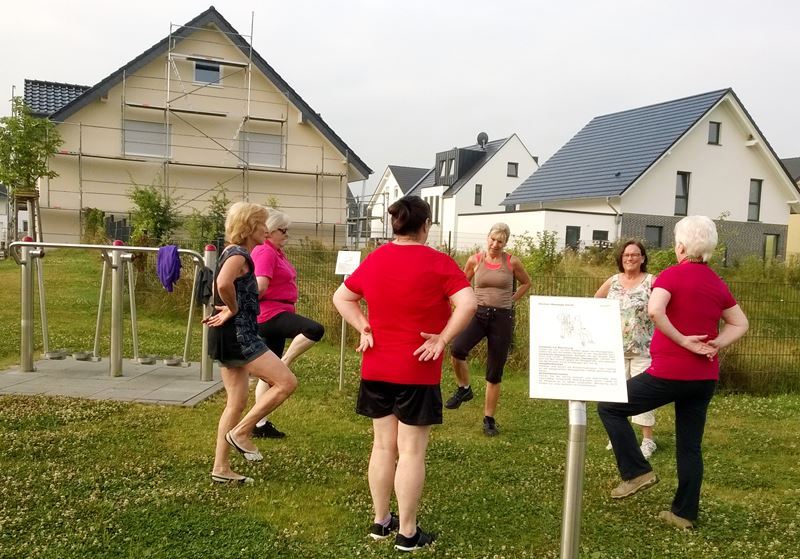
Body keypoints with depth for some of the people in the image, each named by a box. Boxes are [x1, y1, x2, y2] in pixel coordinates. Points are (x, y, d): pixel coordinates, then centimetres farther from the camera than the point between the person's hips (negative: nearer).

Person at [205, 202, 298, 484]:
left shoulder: (233, 253, 17)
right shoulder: (239, 255, -14)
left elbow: (222, 286, 32)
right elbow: (224, 283, -34)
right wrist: (233, 309, -17)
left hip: (232, 337, 10)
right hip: (238, 335, -10)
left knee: (237, 402, 14)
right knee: (287, 382, -9)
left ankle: (221, 468, 20)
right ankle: (240, 432, 1)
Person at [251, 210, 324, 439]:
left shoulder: (277, 251, 18)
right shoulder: (265, 252, -13)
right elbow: (261, 284, -26)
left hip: (279, 315, 10)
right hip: (270, 314, -10)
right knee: (315, 330, -29)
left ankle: (261, 424, 18)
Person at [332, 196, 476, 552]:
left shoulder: (374, 260, 5)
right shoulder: (438, 262, -11)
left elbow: (341, 298, 12)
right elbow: (468, 303, -22)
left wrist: (364, 329, 5)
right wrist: (442, 339, -14)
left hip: (377, 368, 5)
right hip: (417, 371, -5)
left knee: (383, 446, 15)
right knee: (411, 452, 4)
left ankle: (381, 521, 28)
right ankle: (407, 533, 14)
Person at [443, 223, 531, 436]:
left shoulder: (512, 262, 0)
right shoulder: (475, 260, 1)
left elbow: (526, 283, 17)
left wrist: (510, 300, 8)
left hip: (502, 318, 0)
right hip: (479, 314, 0)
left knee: (495, 372, 5)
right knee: (457, 349, -29)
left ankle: (489, 419, 20)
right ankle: (464, 389, -1)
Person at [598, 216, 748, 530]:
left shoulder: (673, 274, -10)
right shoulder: (718, 283, 10)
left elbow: (654, 309, -28)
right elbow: (740, 324, 17)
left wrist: (682, 340, -17)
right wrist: (717, 344, 2)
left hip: (670, 372, -7)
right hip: (705, 377, 7)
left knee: (609, 407, 6)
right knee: (690, 445, 14)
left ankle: (637, 471, 2)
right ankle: (684, 513, 21)